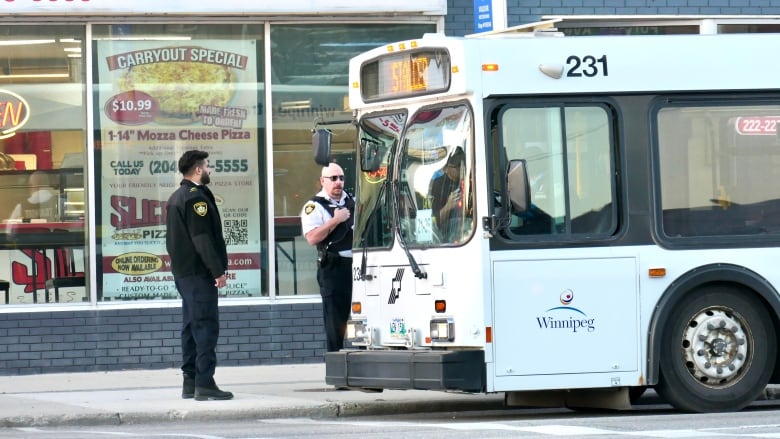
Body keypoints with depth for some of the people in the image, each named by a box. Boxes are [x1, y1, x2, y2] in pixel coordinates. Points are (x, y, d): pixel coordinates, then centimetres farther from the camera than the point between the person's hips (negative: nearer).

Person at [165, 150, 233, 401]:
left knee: (191, 325, 13)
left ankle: (189, 383, 14)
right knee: (206, 326, -10)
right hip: (199, 272, -10)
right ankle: (204, 384, -14)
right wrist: (219, 270, -19)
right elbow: (203, 239, -21)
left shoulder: (177, 198, 17)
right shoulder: (196, 197, -15)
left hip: (183, 272, 10)